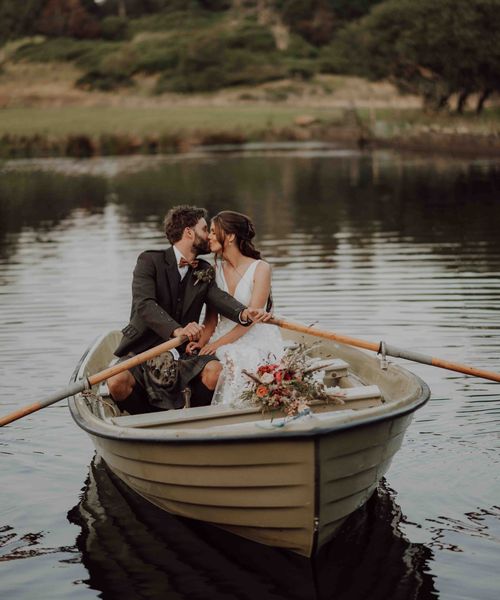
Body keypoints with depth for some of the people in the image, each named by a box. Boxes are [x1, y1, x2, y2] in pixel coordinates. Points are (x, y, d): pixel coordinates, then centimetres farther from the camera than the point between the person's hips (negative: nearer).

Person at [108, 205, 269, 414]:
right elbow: (144, 304, -20)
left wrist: (244, 313, -30)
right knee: (117, 382, -31)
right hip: (142, 349, -3)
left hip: (183, 353, 4)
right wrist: (176, 330, -38)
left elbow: (219, 298, -5)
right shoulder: (149, 261, -5)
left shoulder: (204, 271, 13)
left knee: (215, 370, -26)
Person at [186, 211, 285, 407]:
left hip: (257, 341, -3)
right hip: (225, 343, 4)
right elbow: (212, 316, 8)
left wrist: (218, 343, -19)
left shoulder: (260, 268, -5)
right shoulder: (215, 270, 9)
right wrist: (201, 343, -13)